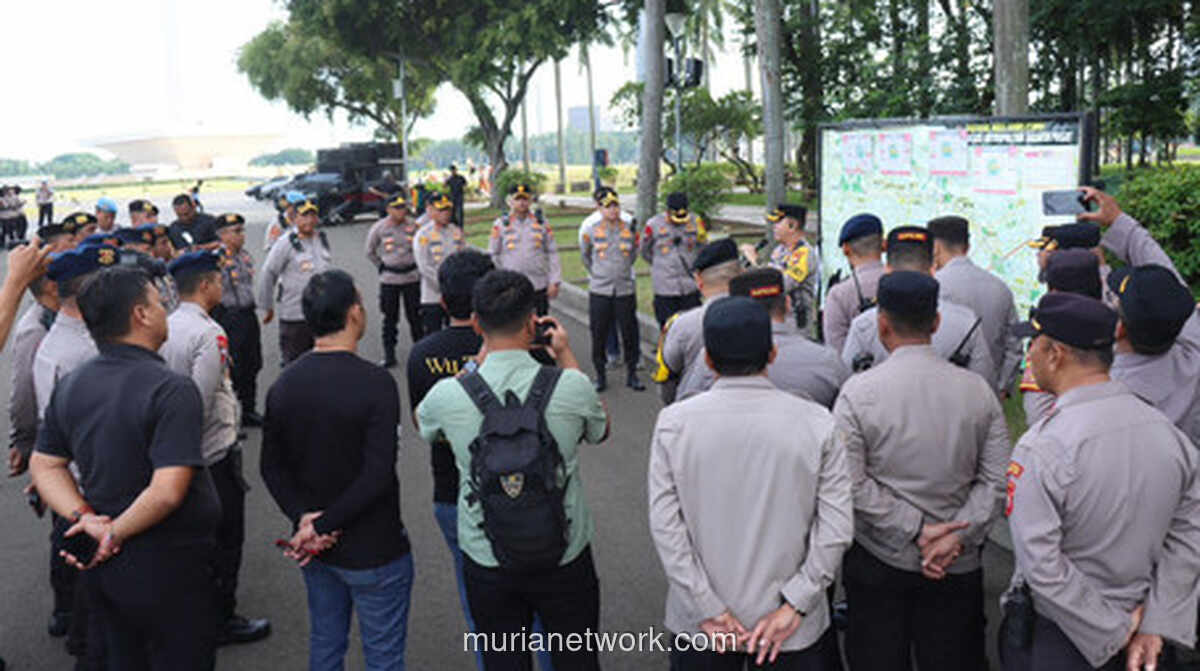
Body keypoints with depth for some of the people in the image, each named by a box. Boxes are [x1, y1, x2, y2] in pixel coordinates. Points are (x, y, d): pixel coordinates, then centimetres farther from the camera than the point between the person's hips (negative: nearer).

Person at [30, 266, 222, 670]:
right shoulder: (172, 390, -22)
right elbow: (167, 492, -28)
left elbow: (44, 465, 8)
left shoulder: (70, 387, 3)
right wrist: (115, 534, -14)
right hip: (166, 568, -7)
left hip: (103, 566, 7)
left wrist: (84, 516, -4)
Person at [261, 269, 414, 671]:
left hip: (315, 548, 7)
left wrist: (303, 517, -9)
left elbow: (271, 466, 2)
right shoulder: (374, 382, -20)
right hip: (373, 549, -6)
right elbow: (378, 474, -26)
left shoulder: (285, 383, 0)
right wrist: (321, 526, -18)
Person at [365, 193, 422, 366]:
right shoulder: (379, 228, -2)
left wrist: (418, 266, 5)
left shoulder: (413, 226, -3)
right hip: (389, 279, 0)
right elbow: (369, 251, 11)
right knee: (390, 318, 6)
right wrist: (380, 266, 5)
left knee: (415, 316, 6)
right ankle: (389, 356, 12)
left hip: (412, 276, 0)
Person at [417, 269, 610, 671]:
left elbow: (423, 425, 10)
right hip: (565, 560, 0)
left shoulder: (447, 396, -16)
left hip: (487, 562, 1)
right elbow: (600, 431, 6)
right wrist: (565, 354, 8)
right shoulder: (571, 386, -18)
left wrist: (482, 359, 9)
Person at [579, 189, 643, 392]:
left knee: (630, 333, 3)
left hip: (625, 290, 1)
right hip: (599, 292, -1)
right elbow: (584, 255, 16)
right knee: (598, 335, 3)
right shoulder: (591, 231, -1)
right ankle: (600, 376, 16)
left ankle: (632, 375, 16)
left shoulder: (630, 230, 2)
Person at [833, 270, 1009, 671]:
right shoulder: (978, 390, -2)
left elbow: (851, 483, -15)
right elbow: (997, 480, -4)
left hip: (879, 562, -2)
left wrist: (917, 529, -11)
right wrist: (957, 537, -8)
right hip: (958, 565, 3)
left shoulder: (859, 391, -11)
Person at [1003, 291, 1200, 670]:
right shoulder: (1168, 430, -6)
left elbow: (1042, 569, -25)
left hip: (1052, 640, -5)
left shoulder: (1040, 448, -25)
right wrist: (1154, 627, -1)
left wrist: (1116, 631, -12)